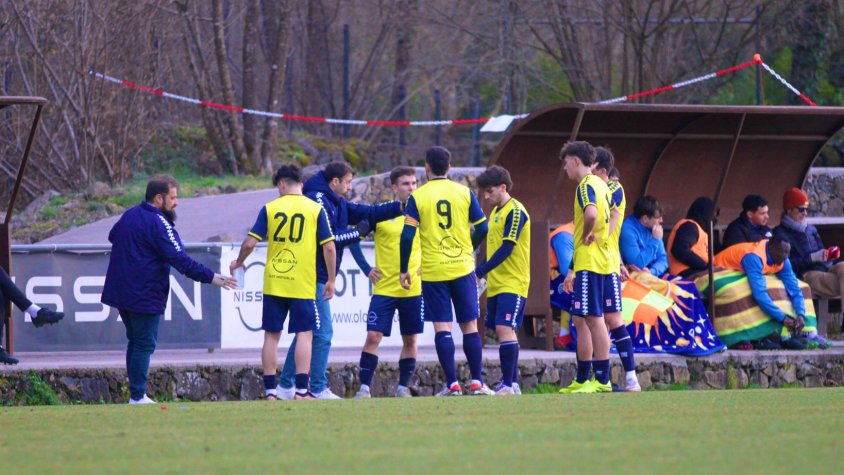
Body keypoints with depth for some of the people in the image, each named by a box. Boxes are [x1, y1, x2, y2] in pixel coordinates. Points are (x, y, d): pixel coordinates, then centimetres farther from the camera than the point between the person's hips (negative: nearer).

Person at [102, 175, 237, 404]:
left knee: (136, 342, 16)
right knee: (144, 345, -2)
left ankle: (136, 393, 18)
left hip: (120, 291, 8)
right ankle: (137, 396, -2)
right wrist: (211, 278, -20)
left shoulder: (129, 215, 10)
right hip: (145, 297, -8)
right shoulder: (158, 223, -17)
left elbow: (113, 236, 29)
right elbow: (180, 260, -22)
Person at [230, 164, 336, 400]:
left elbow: (250, 243, -2)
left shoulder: (269, 209, 1)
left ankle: (270, 390, 7)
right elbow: (329, 248, -4)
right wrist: (331, 280, 6)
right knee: (304, 334, 1)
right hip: (303, 284, -1)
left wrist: (238, 262, 17)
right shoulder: (316, 210, 0)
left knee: (271, 335, 8)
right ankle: (302, 389, -8)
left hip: (273, 283, 1)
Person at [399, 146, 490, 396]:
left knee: (442, 327, -1)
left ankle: (452, 384, -5)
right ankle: (477, 382, 7)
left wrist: (403, 270, 2)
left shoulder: (417, 197, -3)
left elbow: (407, 235, -8)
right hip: (463, 268, 2)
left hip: (433, 271, -2)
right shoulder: (464, 192, 2)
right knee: (470, 325, 8)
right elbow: (482, 228, 4)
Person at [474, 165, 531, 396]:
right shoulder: (495, 212, 16)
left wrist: (480, 271, -20)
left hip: (512, 283, -9)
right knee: (501, 331, 10)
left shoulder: (515, 212, -12)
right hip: (495, 284, 9)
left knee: (504, 328, -17)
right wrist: (483, 272, 11)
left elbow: (506, 249, -19)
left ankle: (509, 383, -19)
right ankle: (511, 381, 17)